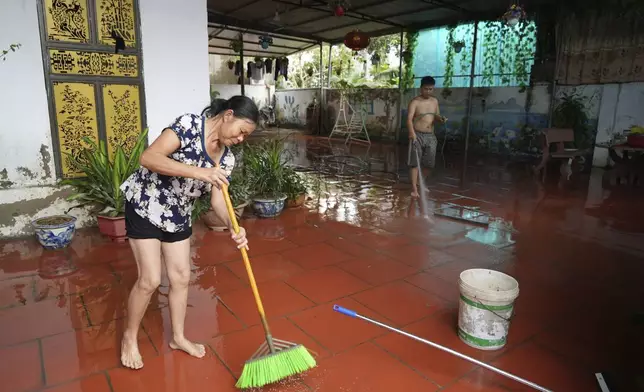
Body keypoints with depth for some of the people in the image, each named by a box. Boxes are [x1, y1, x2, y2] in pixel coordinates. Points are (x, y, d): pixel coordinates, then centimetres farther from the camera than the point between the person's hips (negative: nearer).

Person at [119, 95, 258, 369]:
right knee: (150, 280, -4)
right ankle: (129, 337, 22)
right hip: (145, 206, -6)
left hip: (178, 215, 7)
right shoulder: (189, 125, -23)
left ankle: (178, 338, 31)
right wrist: (198, 172, -41)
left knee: (181, 277, 10)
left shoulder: (226, 158, -3)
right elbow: (148, 157, -32)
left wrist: (234, 227, -26)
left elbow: (218, 199, -7)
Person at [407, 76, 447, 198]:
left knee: (429, 164, 10)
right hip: (417, 135, -5)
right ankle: (414, 189, -3)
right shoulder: (415, 102, -8)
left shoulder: (435, 101, 10)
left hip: (431, 136, 6)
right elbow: (409, 118, -20)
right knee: (415, 163, -6)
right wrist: (412, 132, -36)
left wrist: (440, 118, -3)